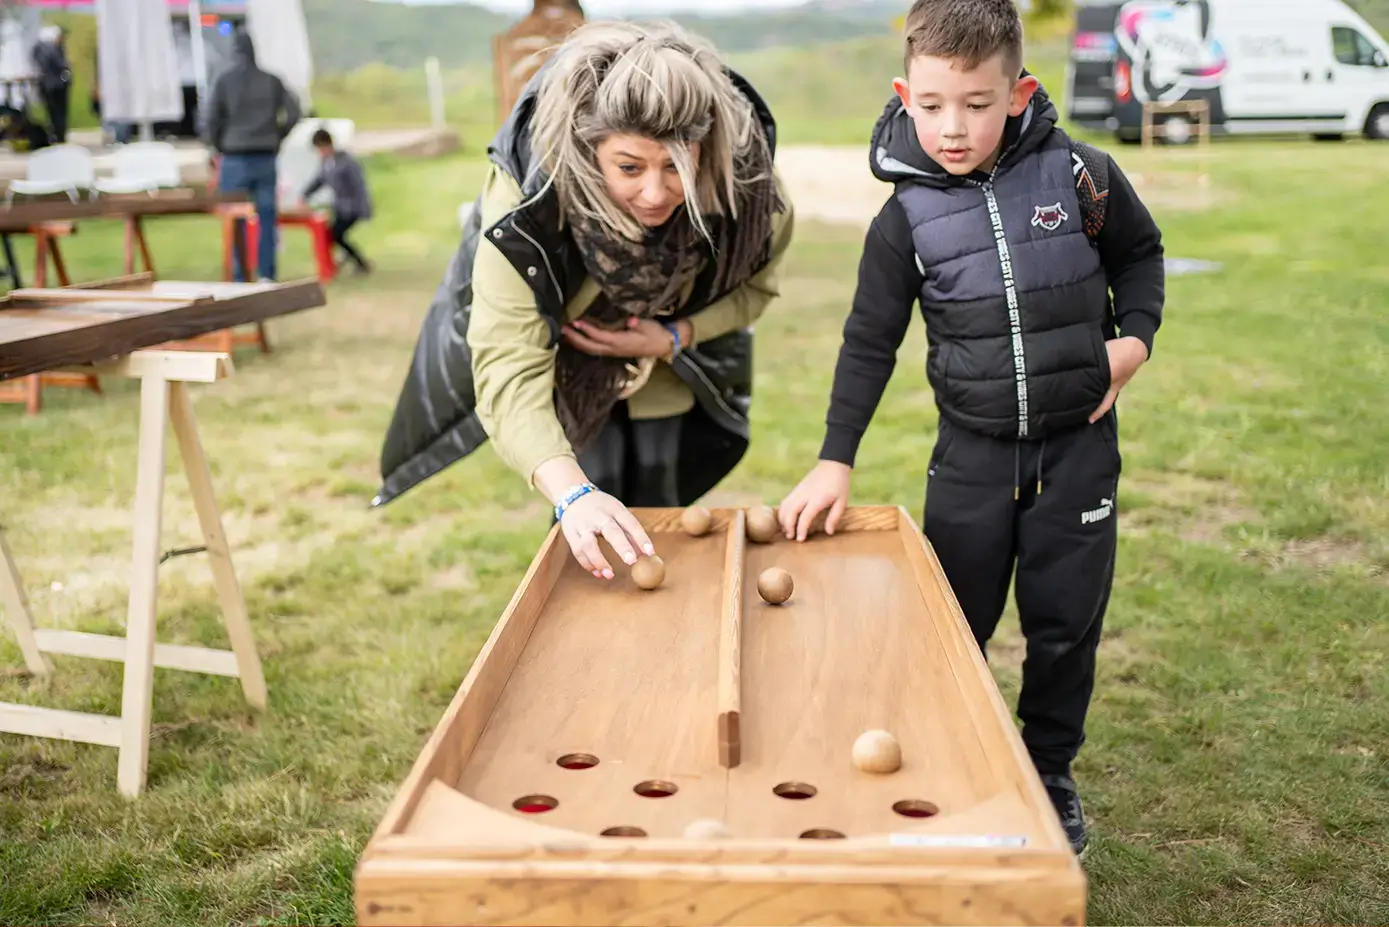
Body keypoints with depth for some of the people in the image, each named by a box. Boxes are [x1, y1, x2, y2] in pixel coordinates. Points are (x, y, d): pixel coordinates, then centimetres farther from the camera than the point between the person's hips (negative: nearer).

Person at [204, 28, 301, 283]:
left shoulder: (223, 80, -3)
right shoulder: (271, 80, 2)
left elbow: (212, 119, -6)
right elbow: (294, 113, -1)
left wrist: (219, 148, 9)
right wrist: (276, 137, 11)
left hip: (235, 159, -2)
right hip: (266, 158, 2)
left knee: (235, 221, 3)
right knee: (267, 218, 6)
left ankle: (240, 278, 3)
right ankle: (266, 275, 5)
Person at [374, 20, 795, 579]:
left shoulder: (743, 177, -32)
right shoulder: (528, 203, -41)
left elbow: (754, 284, -11)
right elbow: (510, 371, -47)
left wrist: (675, 339, -28)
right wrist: (572, 494, -62)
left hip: (673, 344, 2)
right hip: (568, 353, -2)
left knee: (657, 509, 8)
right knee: (594, 500, -5)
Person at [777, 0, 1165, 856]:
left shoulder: (1078, 175, -8)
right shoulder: (906, 218, -8)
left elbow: (1140, 252, 11)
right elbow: (871, 342, -1)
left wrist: (1136, 337, -6)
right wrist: (836, 462, -3)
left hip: (1078, 443, 0)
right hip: (973, 452, 0)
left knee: (1065, 621, 8)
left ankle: (1051, 773, 30)